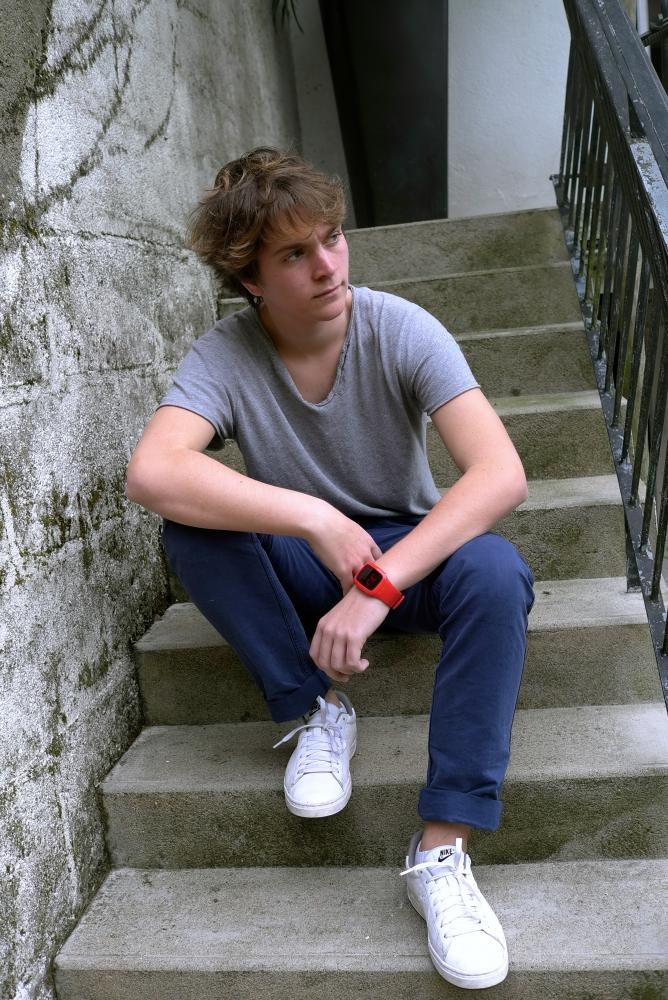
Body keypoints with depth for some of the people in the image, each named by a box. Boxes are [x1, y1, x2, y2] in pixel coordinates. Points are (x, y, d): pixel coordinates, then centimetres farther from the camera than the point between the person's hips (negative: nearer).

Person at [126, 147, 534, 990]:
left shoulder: (401, 331, -16)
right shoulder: (224, 356, -15)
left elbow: (502, 474, -27)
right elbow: (150, 473, -34)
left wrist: (378, 587, -35)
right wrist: (316, 519, -38)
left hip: (412, 550, 0)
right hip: (301, 570, 1)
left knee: (493, 572, -32)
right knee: (190, 525, -27)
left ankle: (443, 851, -24)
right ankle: (318, 710, -9)